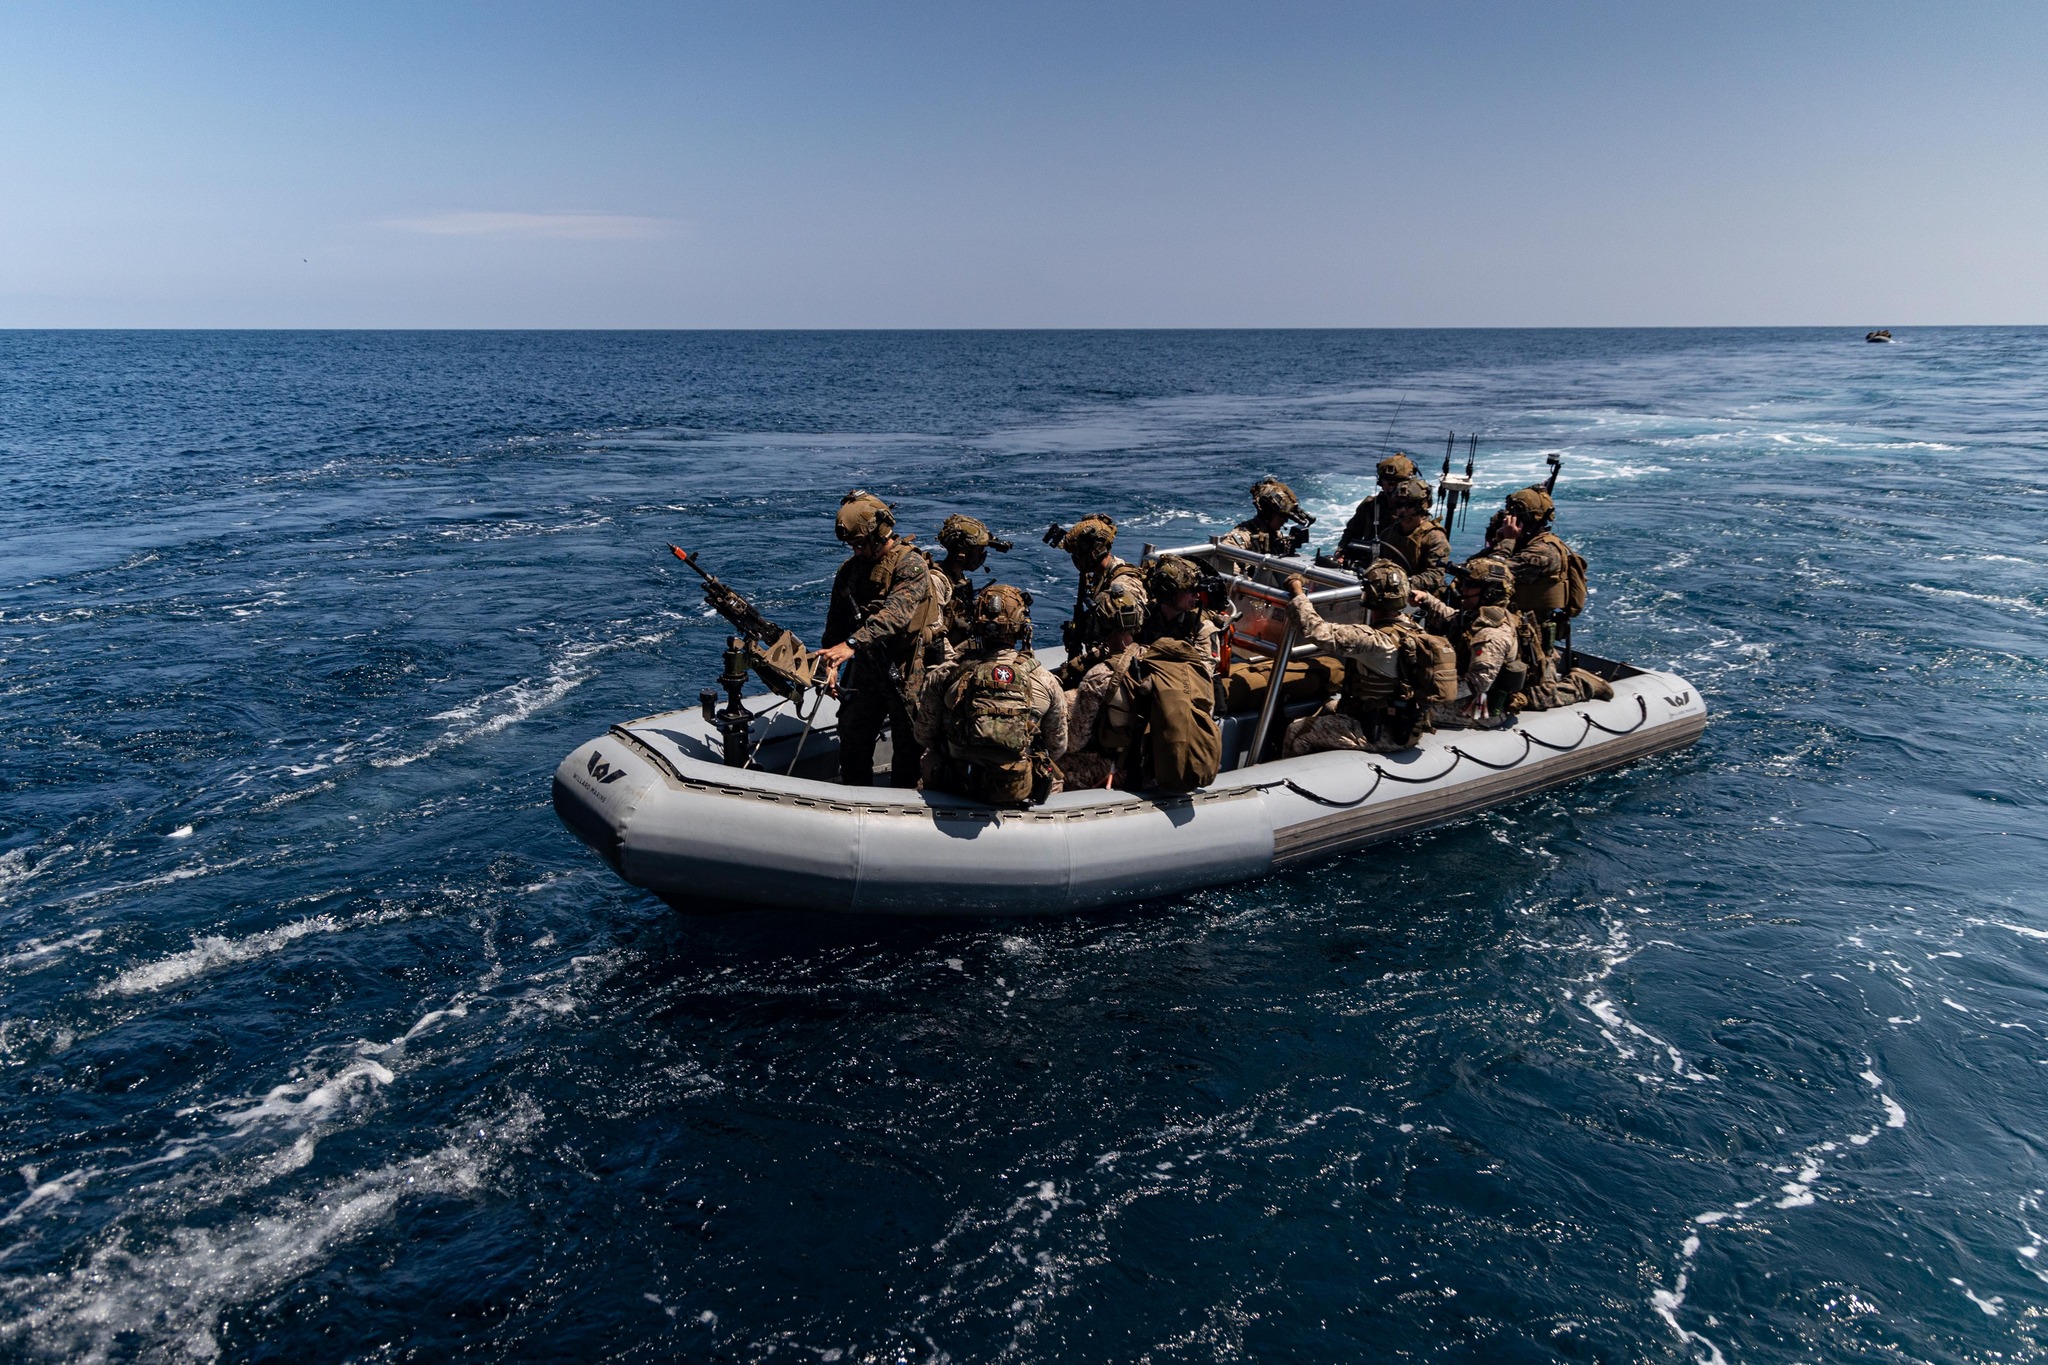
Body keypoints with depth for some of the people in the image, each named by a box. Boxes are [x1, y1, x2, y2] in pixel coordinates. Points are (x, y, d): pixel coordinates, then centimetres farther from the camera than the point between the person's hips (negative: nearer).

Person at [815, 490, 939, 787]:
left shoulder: (910, 563, -15)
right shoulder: (850, 569, 7)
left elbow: (896, 613, -31)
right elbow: (836, 622, 11)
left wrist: (852, 644, -41)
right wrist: (830, 664, -4)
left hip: (906, 675, -6)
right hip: (865, 671, 6)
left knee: (908, 748, 6)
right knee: (851, 743, 10)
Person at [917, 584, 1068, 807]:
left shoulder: (943, 674, -9)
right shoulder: (1045, 681, -9)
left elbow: (924, 736, 2)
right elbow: (1058, 748, 2)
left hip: (957, 786, 1)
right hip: (1021, 792, -1)